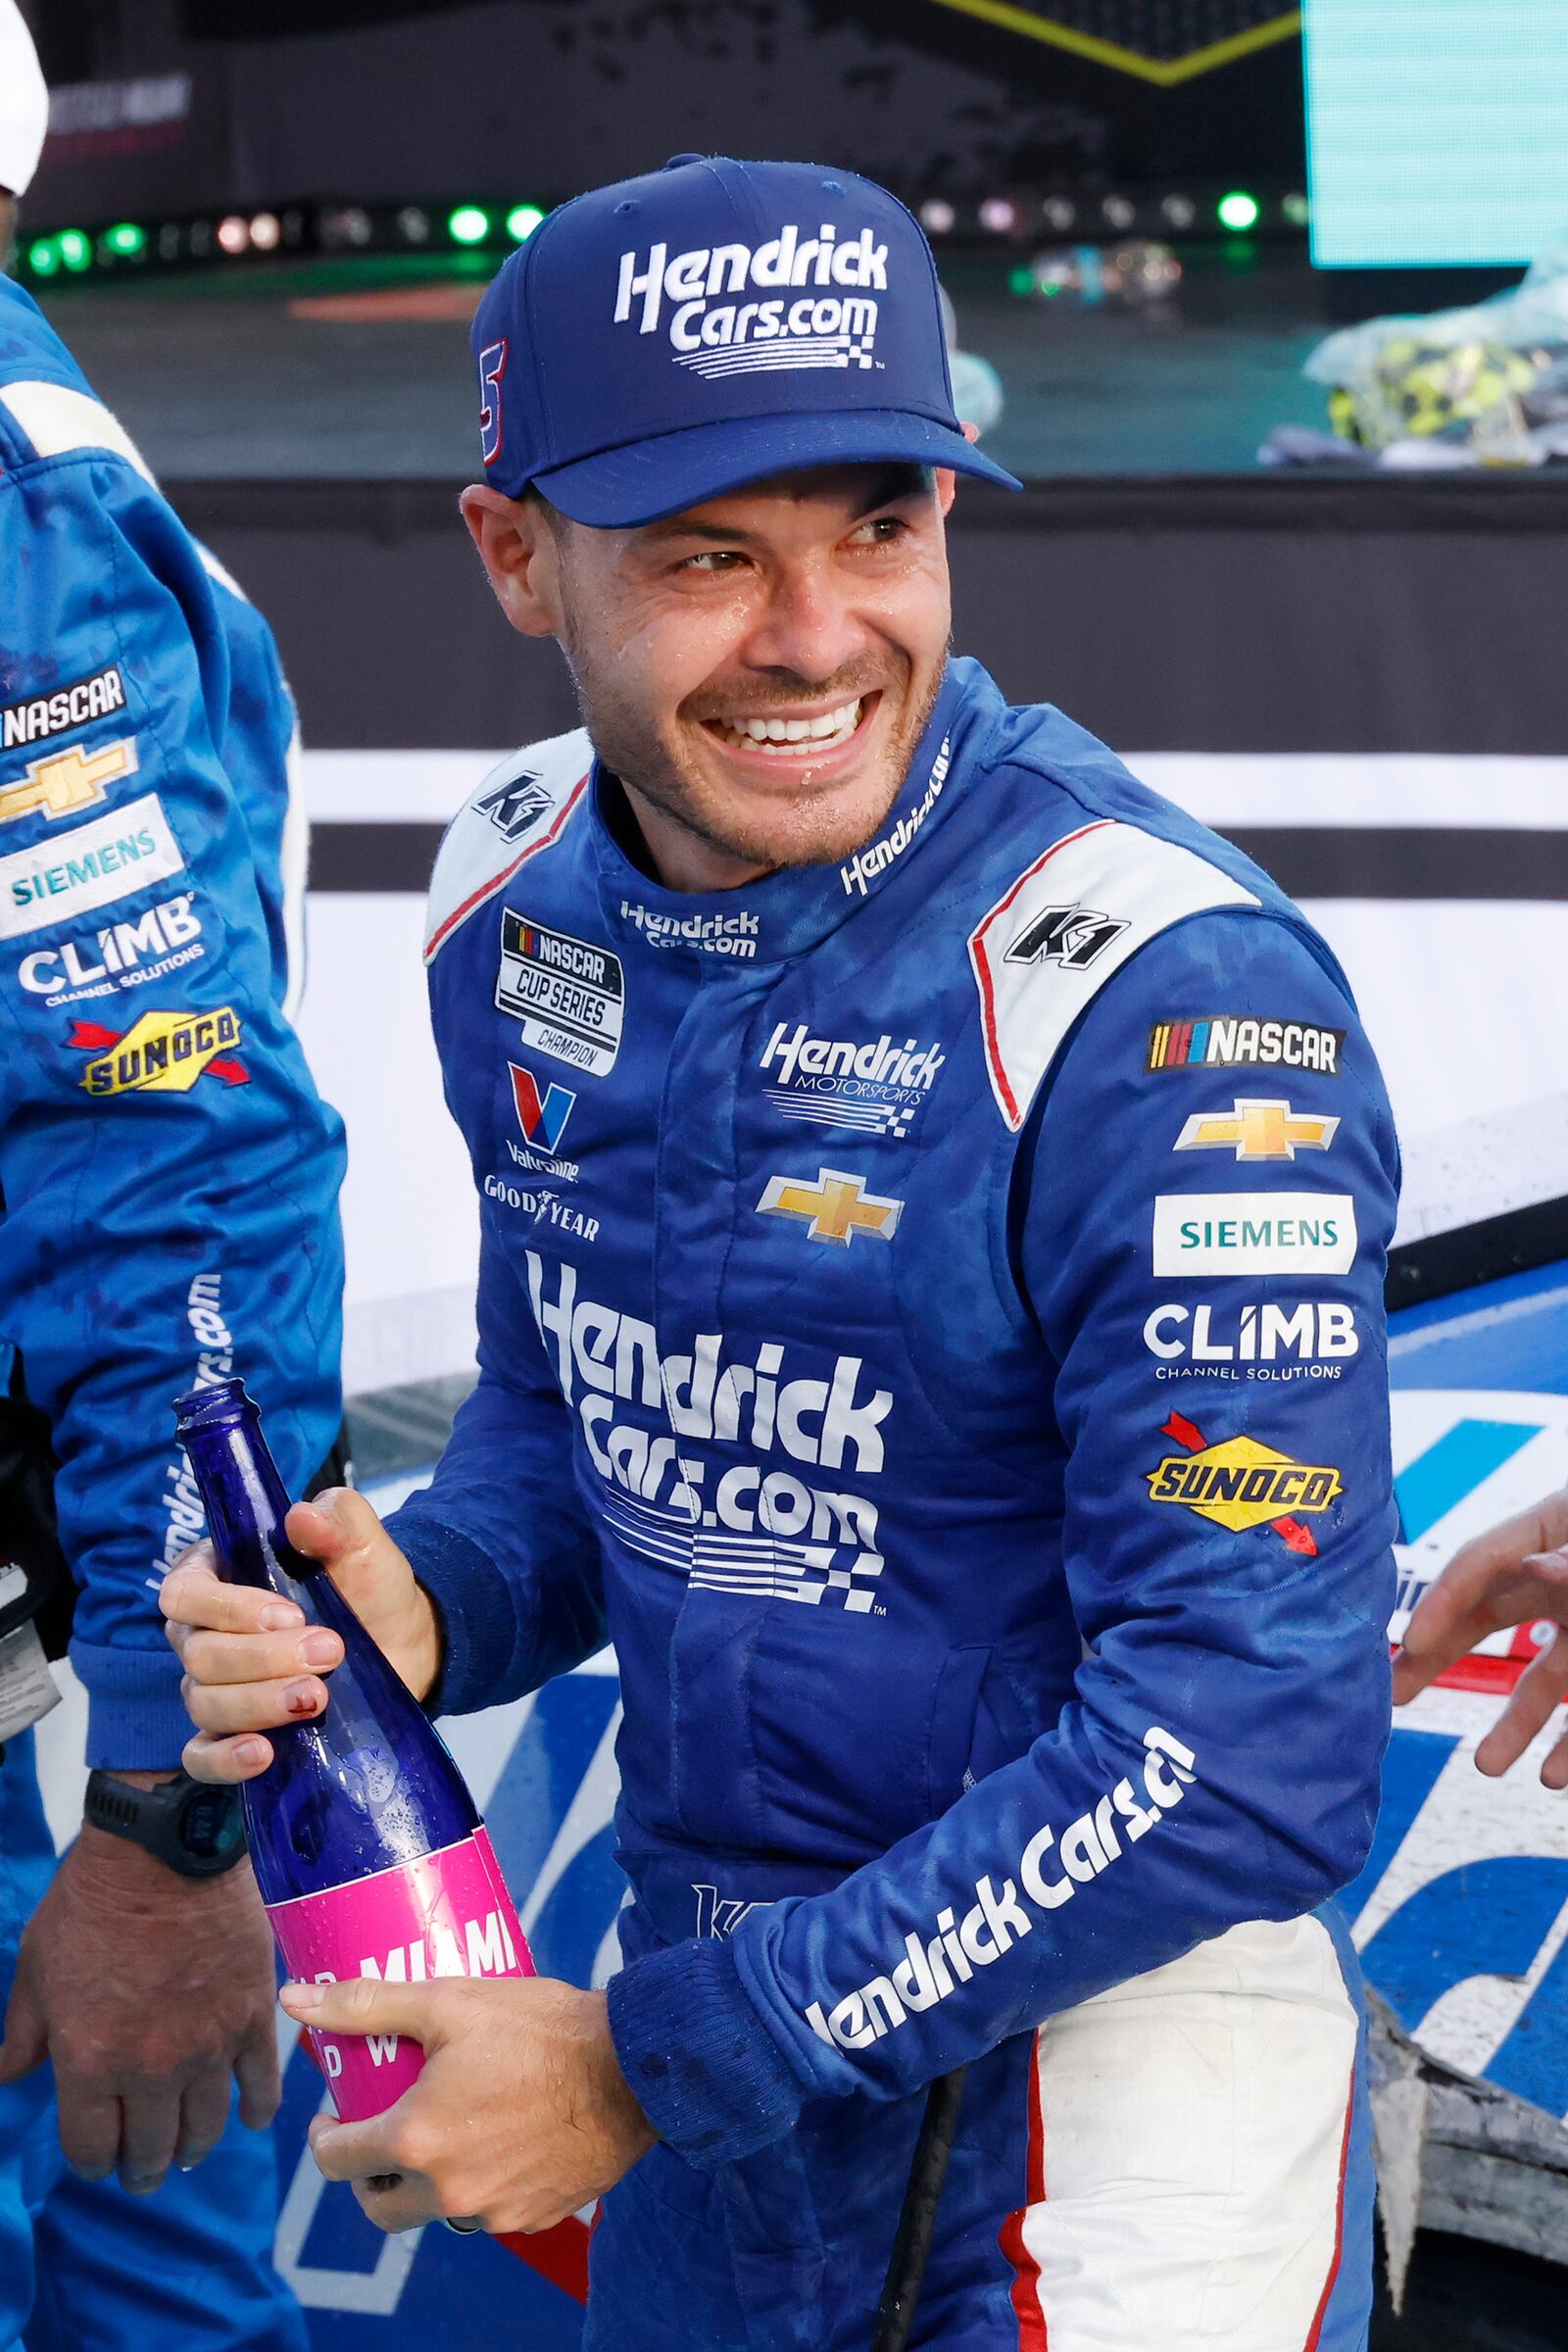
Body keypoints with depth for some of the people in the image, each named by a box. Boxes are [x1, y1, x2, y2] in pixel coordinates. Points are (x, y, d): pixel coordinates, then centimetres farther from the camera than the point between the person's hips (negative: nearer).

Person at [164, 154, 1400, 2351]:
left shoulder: (1167, 1002, -24)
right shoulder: (521, 901, -2)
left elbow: (1247, 1752, -25)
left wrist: (656, 2068, -21)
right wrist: (414, 1611, -10)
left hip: (1105, 2067, -6)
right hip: (712, 1991, 6)